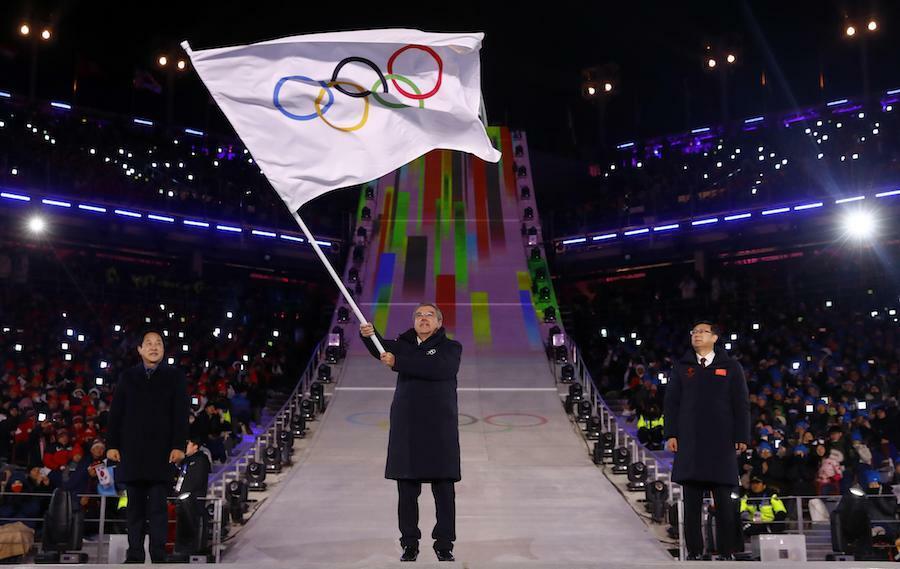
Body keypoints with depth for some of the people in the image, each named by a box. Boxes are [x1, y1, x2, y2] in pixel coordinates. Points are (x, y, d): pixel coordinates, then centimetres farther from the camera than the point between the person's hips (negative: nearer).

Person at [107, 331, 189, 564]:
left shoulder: (175, 376, 6)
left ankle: (158, 557, -2)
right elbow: (116, 413, 10)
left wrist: (178, 445, -7)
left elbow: (180, 414, 1)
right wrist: (112, 444, 2)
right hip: (132, 451, 2)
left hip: (161, 452, -2)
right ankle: (134, 556, 11)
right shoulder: (127, 376, 12)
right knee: (135, 507, 6)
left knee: (157, 507, -4)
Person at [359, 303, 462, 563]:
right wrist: (368, 334, -26)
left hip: (440, 428, -2)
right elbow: (382, 348, -5)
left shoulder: (450, 347, 4)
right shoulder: (404, 345, 14)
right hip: (406, 427, 2)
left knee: (444, 490, 0)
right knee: (407, 490, 4)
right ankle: (410, 544, 15)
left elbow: (437, 367, -17)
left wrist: (398, 362, -20)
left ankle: (444, 545, 10)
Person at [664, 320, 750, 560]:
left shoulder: (731, 367, 8)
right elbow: (671, 402, 9)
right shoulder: (681, 368, 12)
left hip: (721, 442, -1)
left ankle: (726, 551, 8)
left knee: (723, 500, 1)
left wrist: (742, 437, -2)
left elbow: (741, 404, 5)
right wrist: (671, 434, 0)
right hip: (689, 441, 1)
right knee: (691, 501, 2)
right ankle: (694, 551, 7)